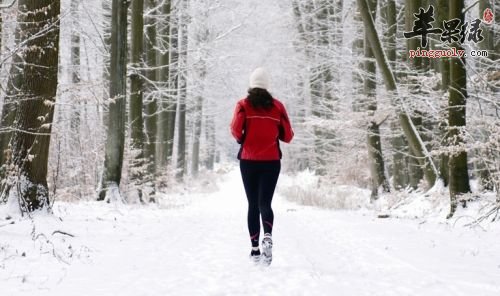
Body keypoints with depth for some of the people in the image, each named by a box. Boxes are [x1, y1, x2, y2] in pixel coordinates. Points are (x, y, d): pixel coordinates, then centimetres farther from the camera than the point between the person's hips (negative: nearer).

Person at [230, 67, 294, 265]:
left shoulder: (243, 105, -1)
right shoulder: (277, 106, 3)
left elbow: (236, 129, -13)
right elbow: (288, 136, 3)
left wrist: (241, 140, 7)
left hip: (248, 161, 0)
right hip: (271, 161, 0)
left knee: (253, 205, 11)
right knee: (264, 203, -3)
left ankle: (255, 248, 9)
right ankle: (268, 236, -31)